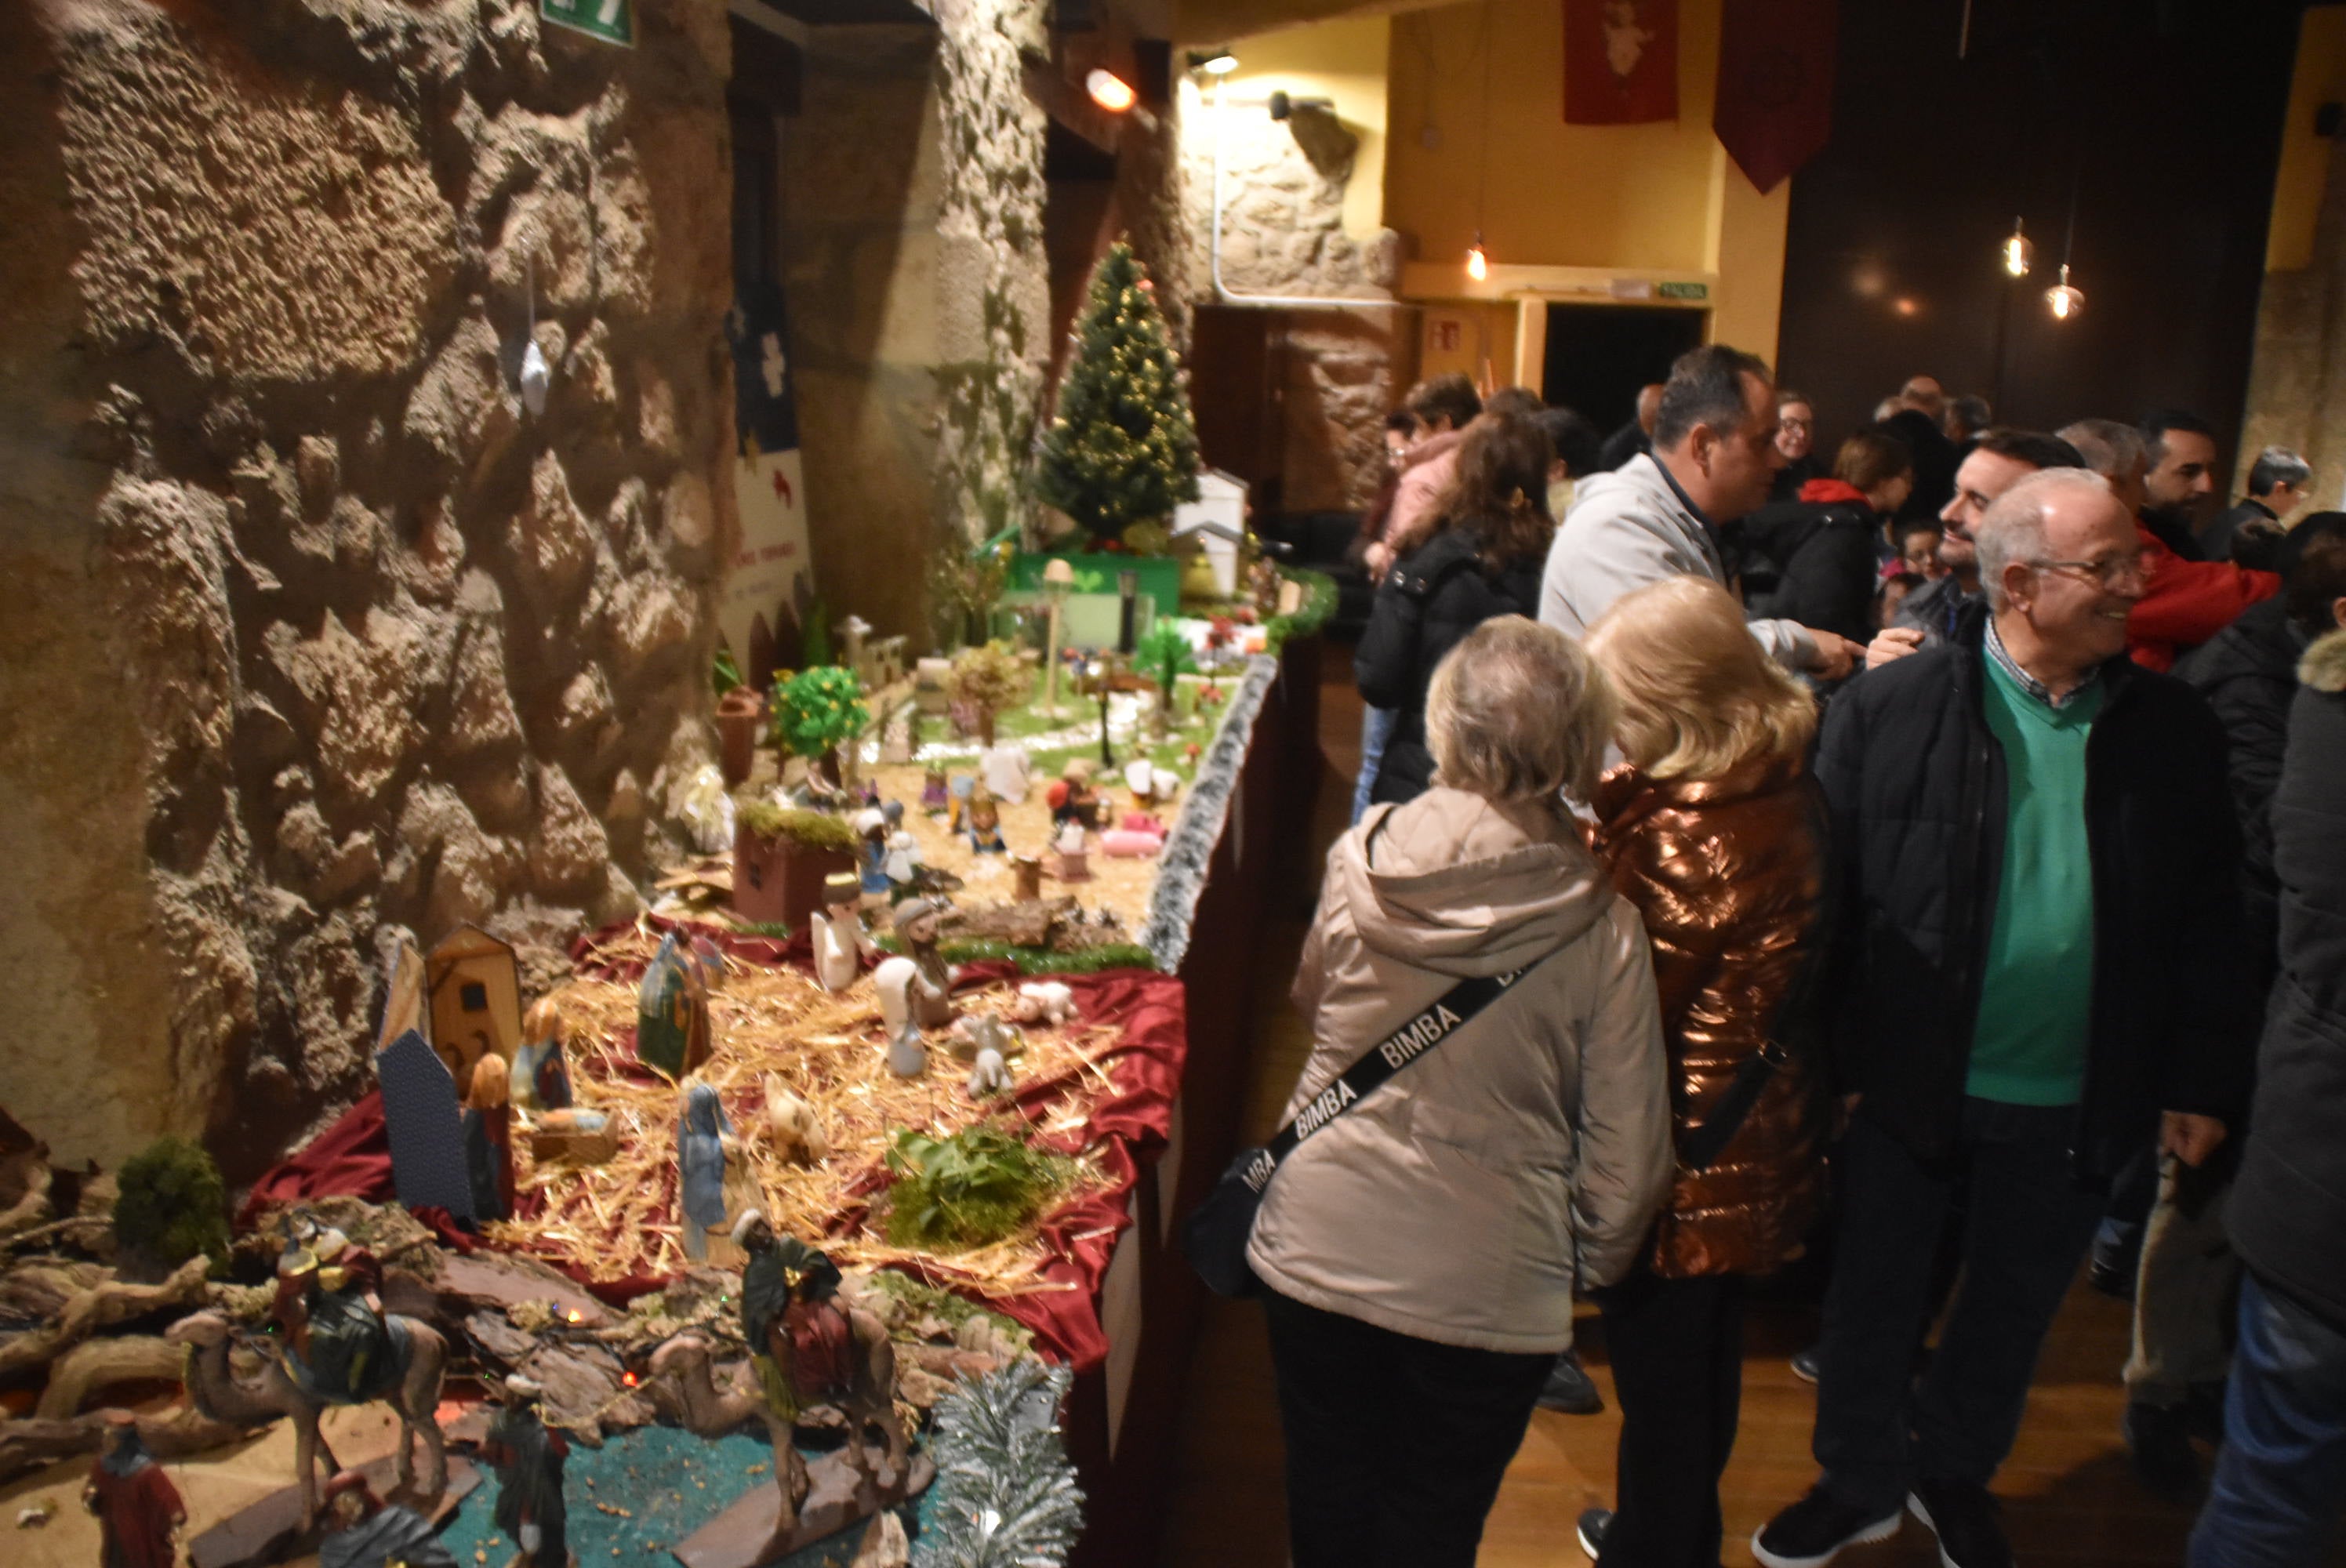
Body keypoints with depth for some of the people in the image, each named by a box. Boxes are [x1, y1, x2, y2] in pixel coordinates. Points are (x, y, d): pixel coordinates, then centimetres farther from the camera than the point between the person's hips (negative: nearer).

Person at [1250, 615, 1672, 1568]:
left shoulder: (1360, 859, -12)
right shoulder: (1601, 925, -18)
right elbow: (1624, 1150, -9)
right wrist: (1595, 1264, 9)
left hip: (1321, 1248, 2)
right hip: (1488, 1285, -2)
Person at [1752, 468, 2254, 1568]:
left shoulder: (2173, 726, -2)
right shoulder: (1890, 709, -10)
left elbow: (2206, 919, 4)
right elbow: (1828, 896, -9)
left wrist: (2197, 1081, 2)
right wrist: (1830, 1060, -10)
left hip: (2074, 1102, 2)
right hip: (1909, 1078, -2)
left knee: (2011, 1311, 20)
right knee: (1872, 1299, 14)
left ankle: (1954, 1475, 44)